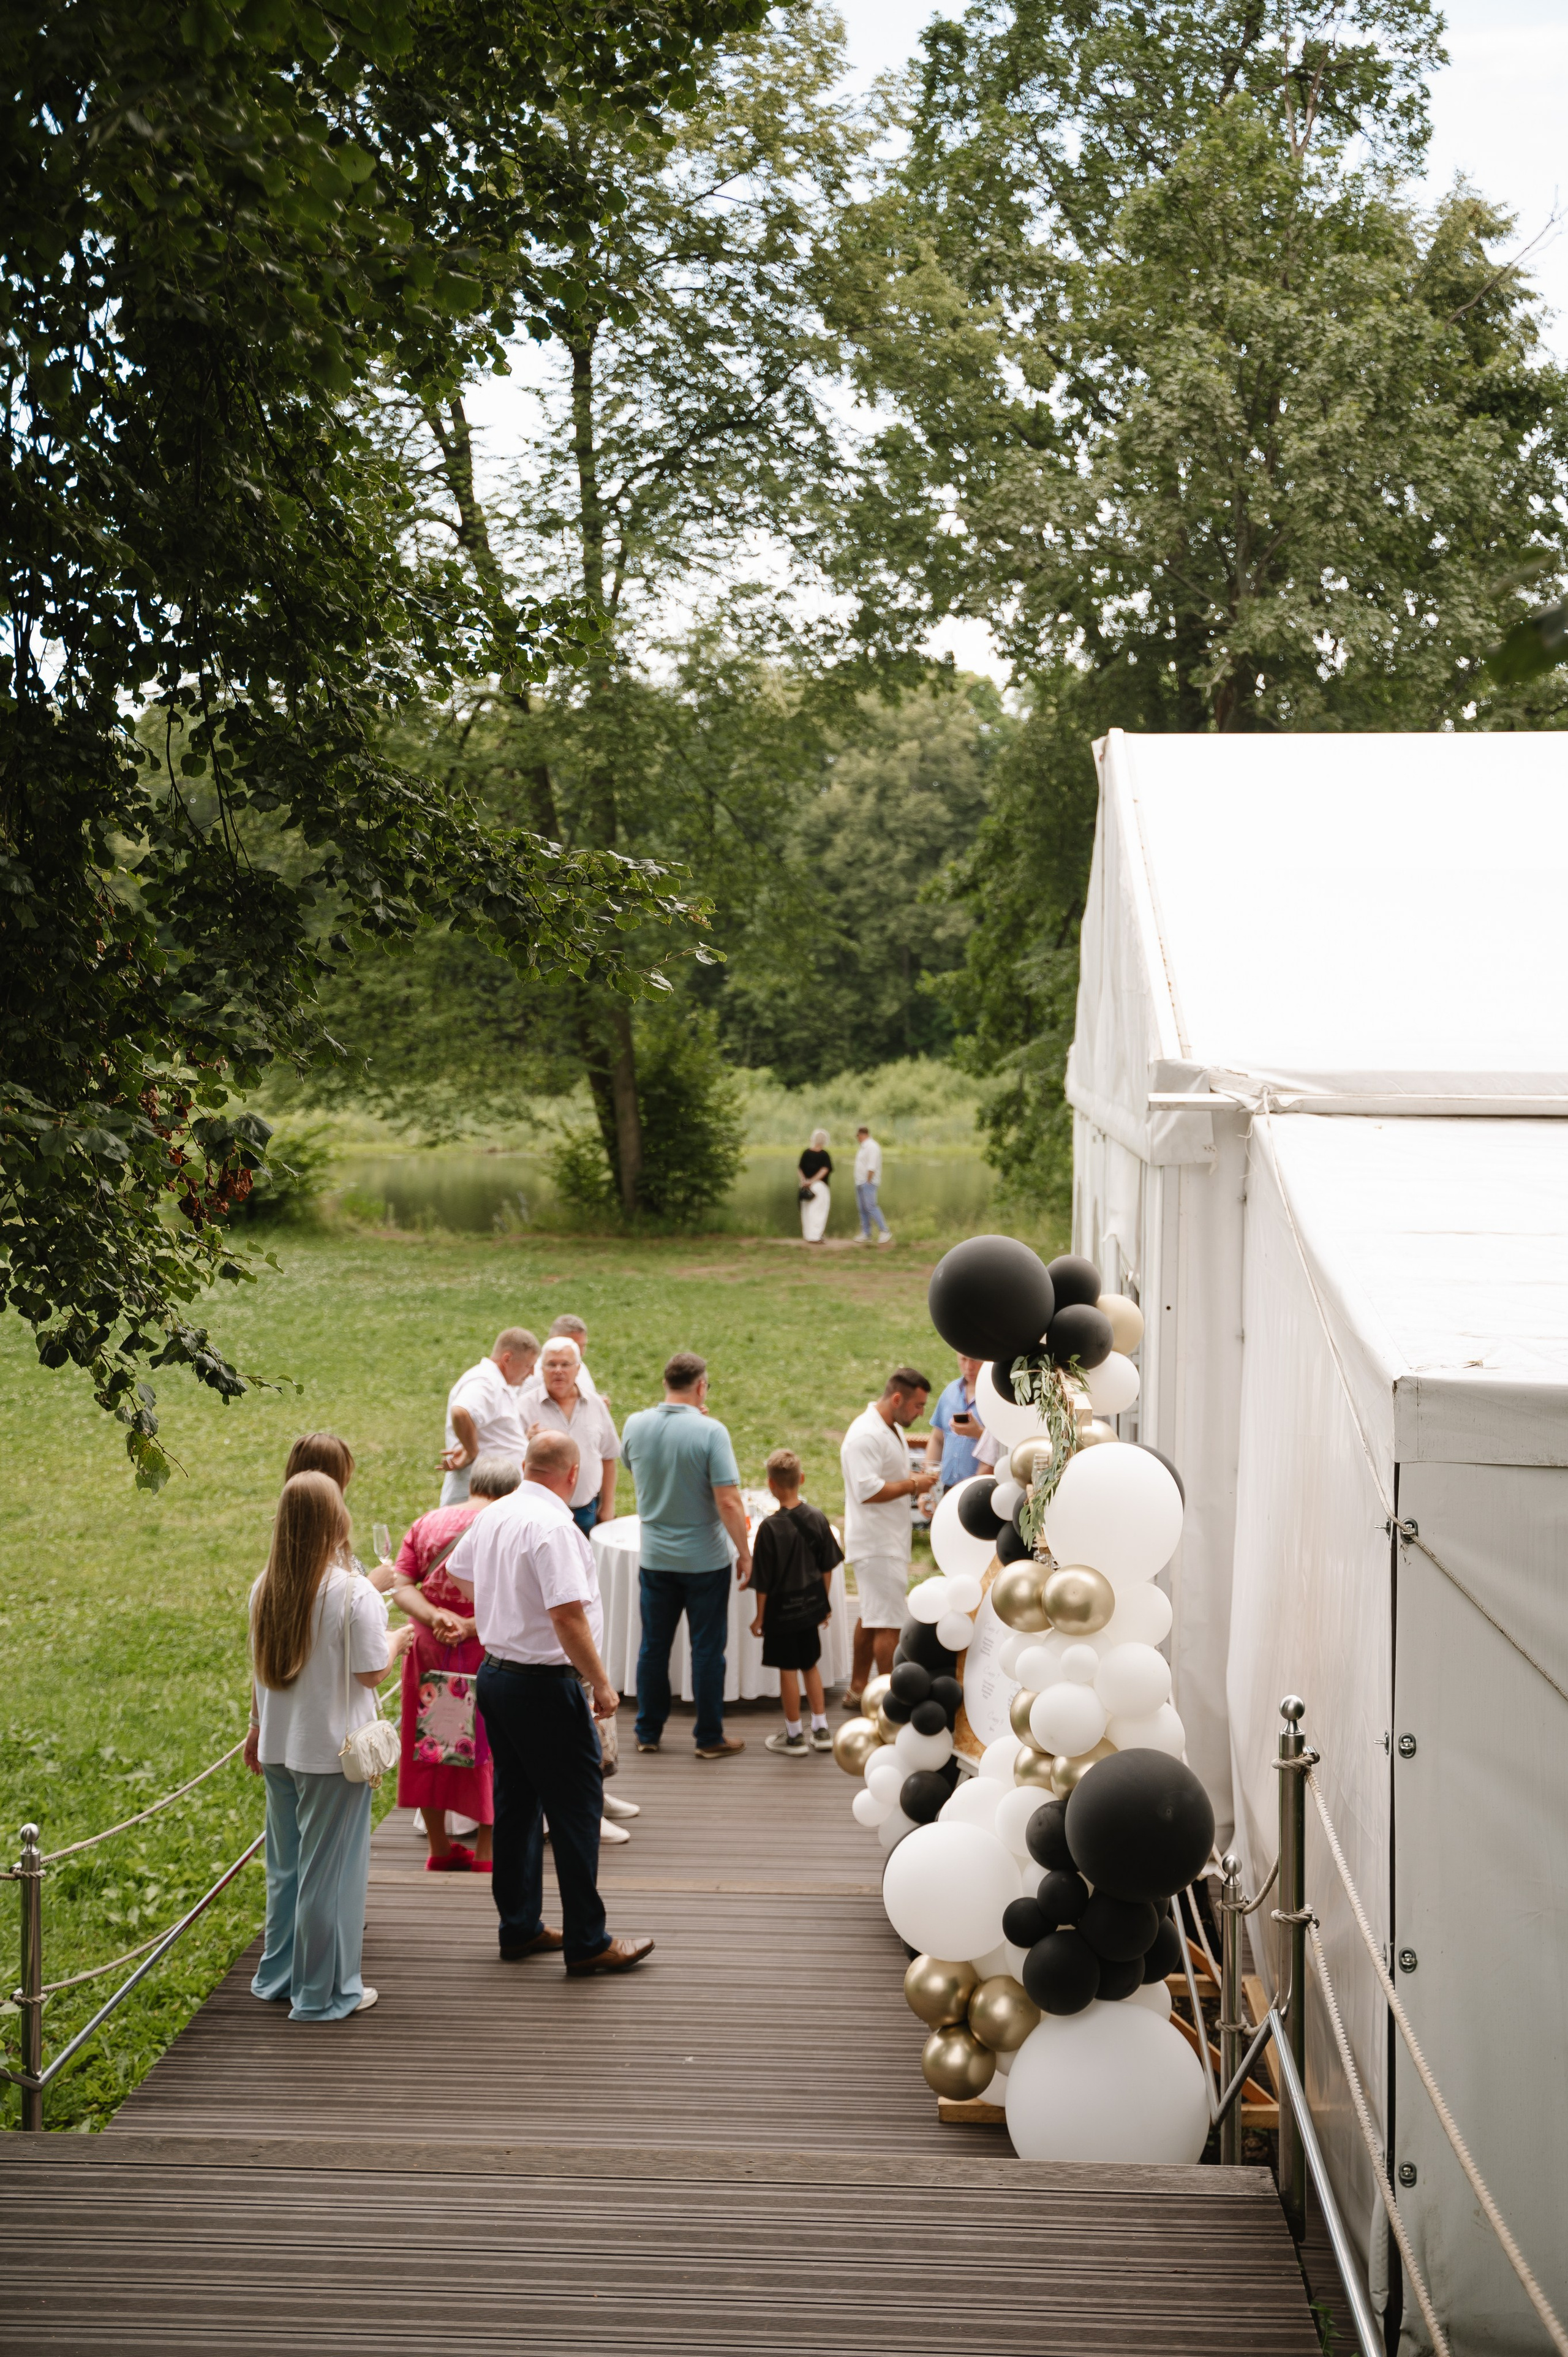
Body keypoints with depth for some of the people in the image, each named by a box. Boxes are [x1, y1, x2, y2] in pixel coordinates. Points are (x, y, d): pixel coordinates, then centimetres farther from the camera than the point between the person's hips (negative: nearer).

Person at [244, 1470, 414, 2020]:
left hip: (280, 1747, 6)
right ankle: (323, 1993, 13)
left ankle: (279, 1976, 31)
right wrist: (397, 1642, 6)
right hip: (333, 1749, -6)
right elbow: (371, 1672, -13)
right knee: (330, 1871, 5)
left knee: (286, 1866, 19)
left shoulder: (266, 1588, -1)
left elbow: (259, 1668, 8)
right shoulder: (354, 1593, -18)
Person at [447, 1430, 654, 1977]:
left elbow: (458, 1570, 26)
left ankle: (520, 1927, 25)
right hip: (544, 1683, -9)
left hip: (496, 1674, 9)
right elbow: (568, 1614, -27)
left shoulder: (493, 1517, 7)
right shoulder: (553, 1526, -21)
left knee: (516, 1803, 16)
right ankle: (586, 1942, 5)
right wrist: (601, 1683, -19)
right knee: (576, 1808, 0)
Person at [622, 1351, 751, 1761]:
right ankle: (710, 1738, 14)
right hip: (705, 1559, -4)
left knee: (653, 1646, 14)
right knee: (707, 1649, 7)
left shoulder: (636, 1425, -5)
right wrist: (744, 1552, -7)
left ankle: (648, 1732, 22)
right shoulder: (710, 1432, -18)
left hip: (655, 1557, 4)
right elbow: (728, 1502, -19)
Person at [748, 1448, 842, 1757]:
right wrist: (824, 1603, 17)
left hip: (782, 1608, -5)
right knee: (810, 1665, 19)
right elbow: (827, 1567, 3)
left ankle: (794, 1736, 17)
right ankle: (821, 1730, 24)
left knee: (788, 1669, 7)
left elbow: (763, 1581, -16)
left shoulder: (770, 1527, -21)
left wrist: (760, 1617, -4)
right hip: (811, 1604, 5)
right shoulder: (818, 1520, -6)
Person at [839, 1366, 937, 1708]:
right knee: (888, 1623, -7)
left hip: (889, 1538, 11)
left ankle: (858, 1689, 25)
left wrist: (915, 1486, 7)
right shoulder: (866, 1435, -21)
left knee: (872, 1617, 16)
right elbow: (868, 1490, -28)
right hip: (877, 1543, -11)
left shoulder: (892, 1429, 13)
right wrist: (912, 1484, -19)